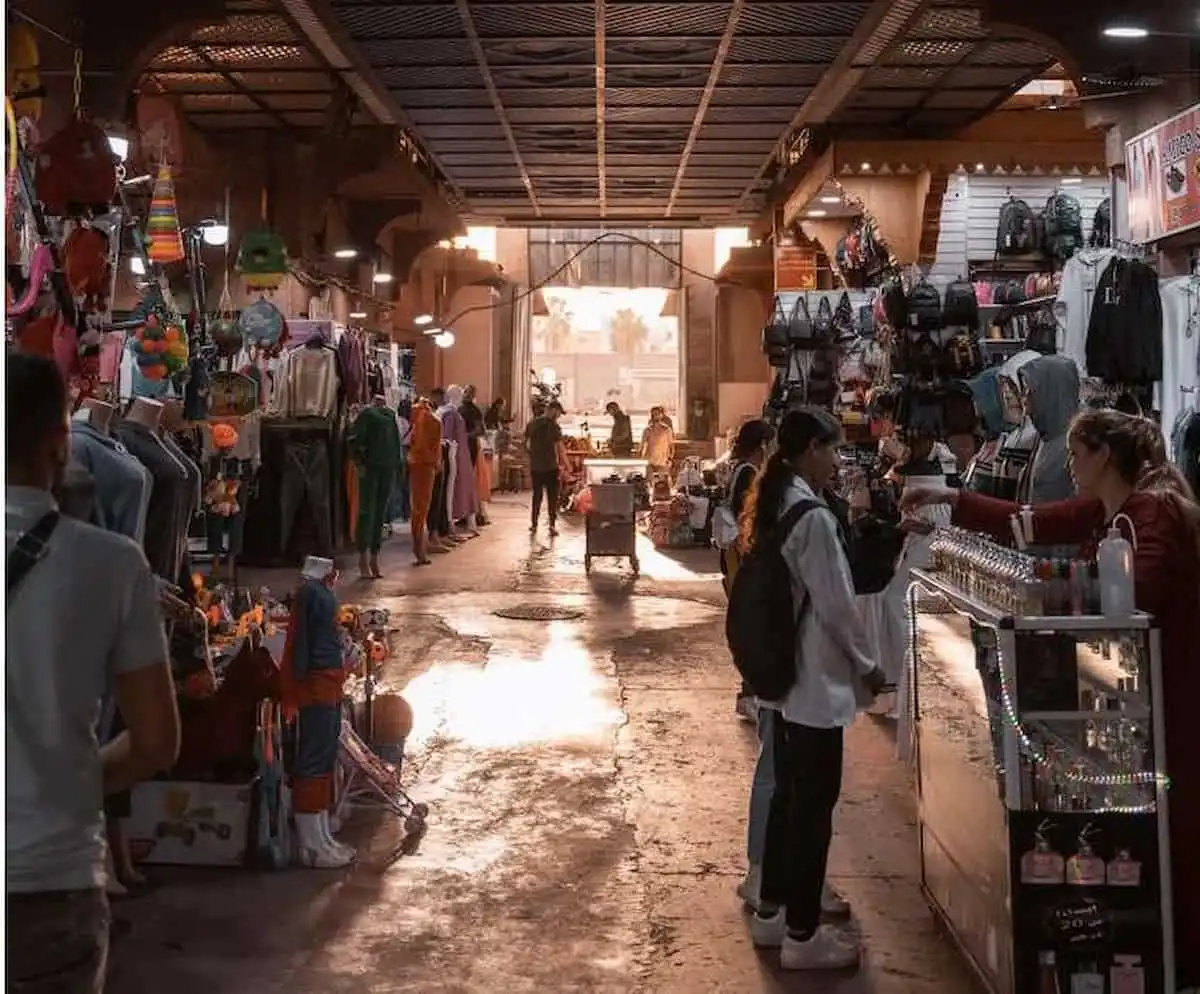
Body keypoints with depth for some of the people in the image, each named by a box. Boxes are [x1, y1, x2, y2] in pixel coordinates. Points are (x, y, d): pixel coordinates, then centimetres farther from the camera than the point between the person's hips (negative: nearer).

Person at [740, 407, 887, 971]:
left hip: (782, 671, 9)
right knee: (815, 802, 1)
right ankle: (802, 935, 11)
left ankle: (771, 911, 29)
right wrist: (866, 666, -5)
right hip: (815, 678, -9)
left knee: (788, 793, 18)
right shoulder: (813, 516, -21)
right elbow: (835, 606, -18)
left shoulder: (772, 505, 7)